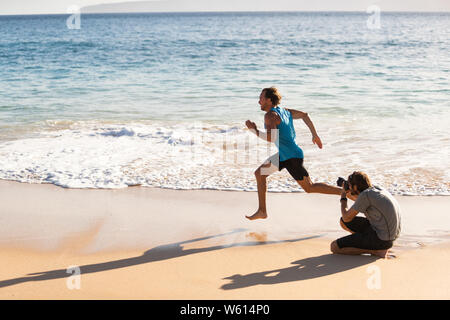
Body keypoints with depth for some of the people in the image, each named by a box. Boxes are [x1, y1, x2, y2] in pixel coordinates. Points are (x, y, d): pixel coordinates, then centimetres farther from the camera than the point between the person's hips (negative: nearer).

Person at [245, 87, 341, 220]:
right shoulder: (283, 111, 11)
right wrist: (315, 135, 22)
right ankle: (262, 211, 14)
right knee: (259, 173, 11)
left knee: (309, 188, -2)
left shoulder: (270, 115, -17)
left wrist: (254, 130, -16)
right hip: (283, 155, 10)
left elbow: (272, 138, -30)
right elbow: (304, 115, 19)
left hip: (292, 156, -10)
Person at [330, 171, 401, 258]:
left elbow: (347, 218, -8)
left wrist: (343, 198, 7)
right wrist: (349, 195, 18)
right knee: (343, 222, 16)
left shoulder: (365, 195, -19)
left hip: (381, 238, -9)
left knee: (334, 247, -7)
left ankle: (376, 251, -7)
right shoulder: (377, 189, 7)